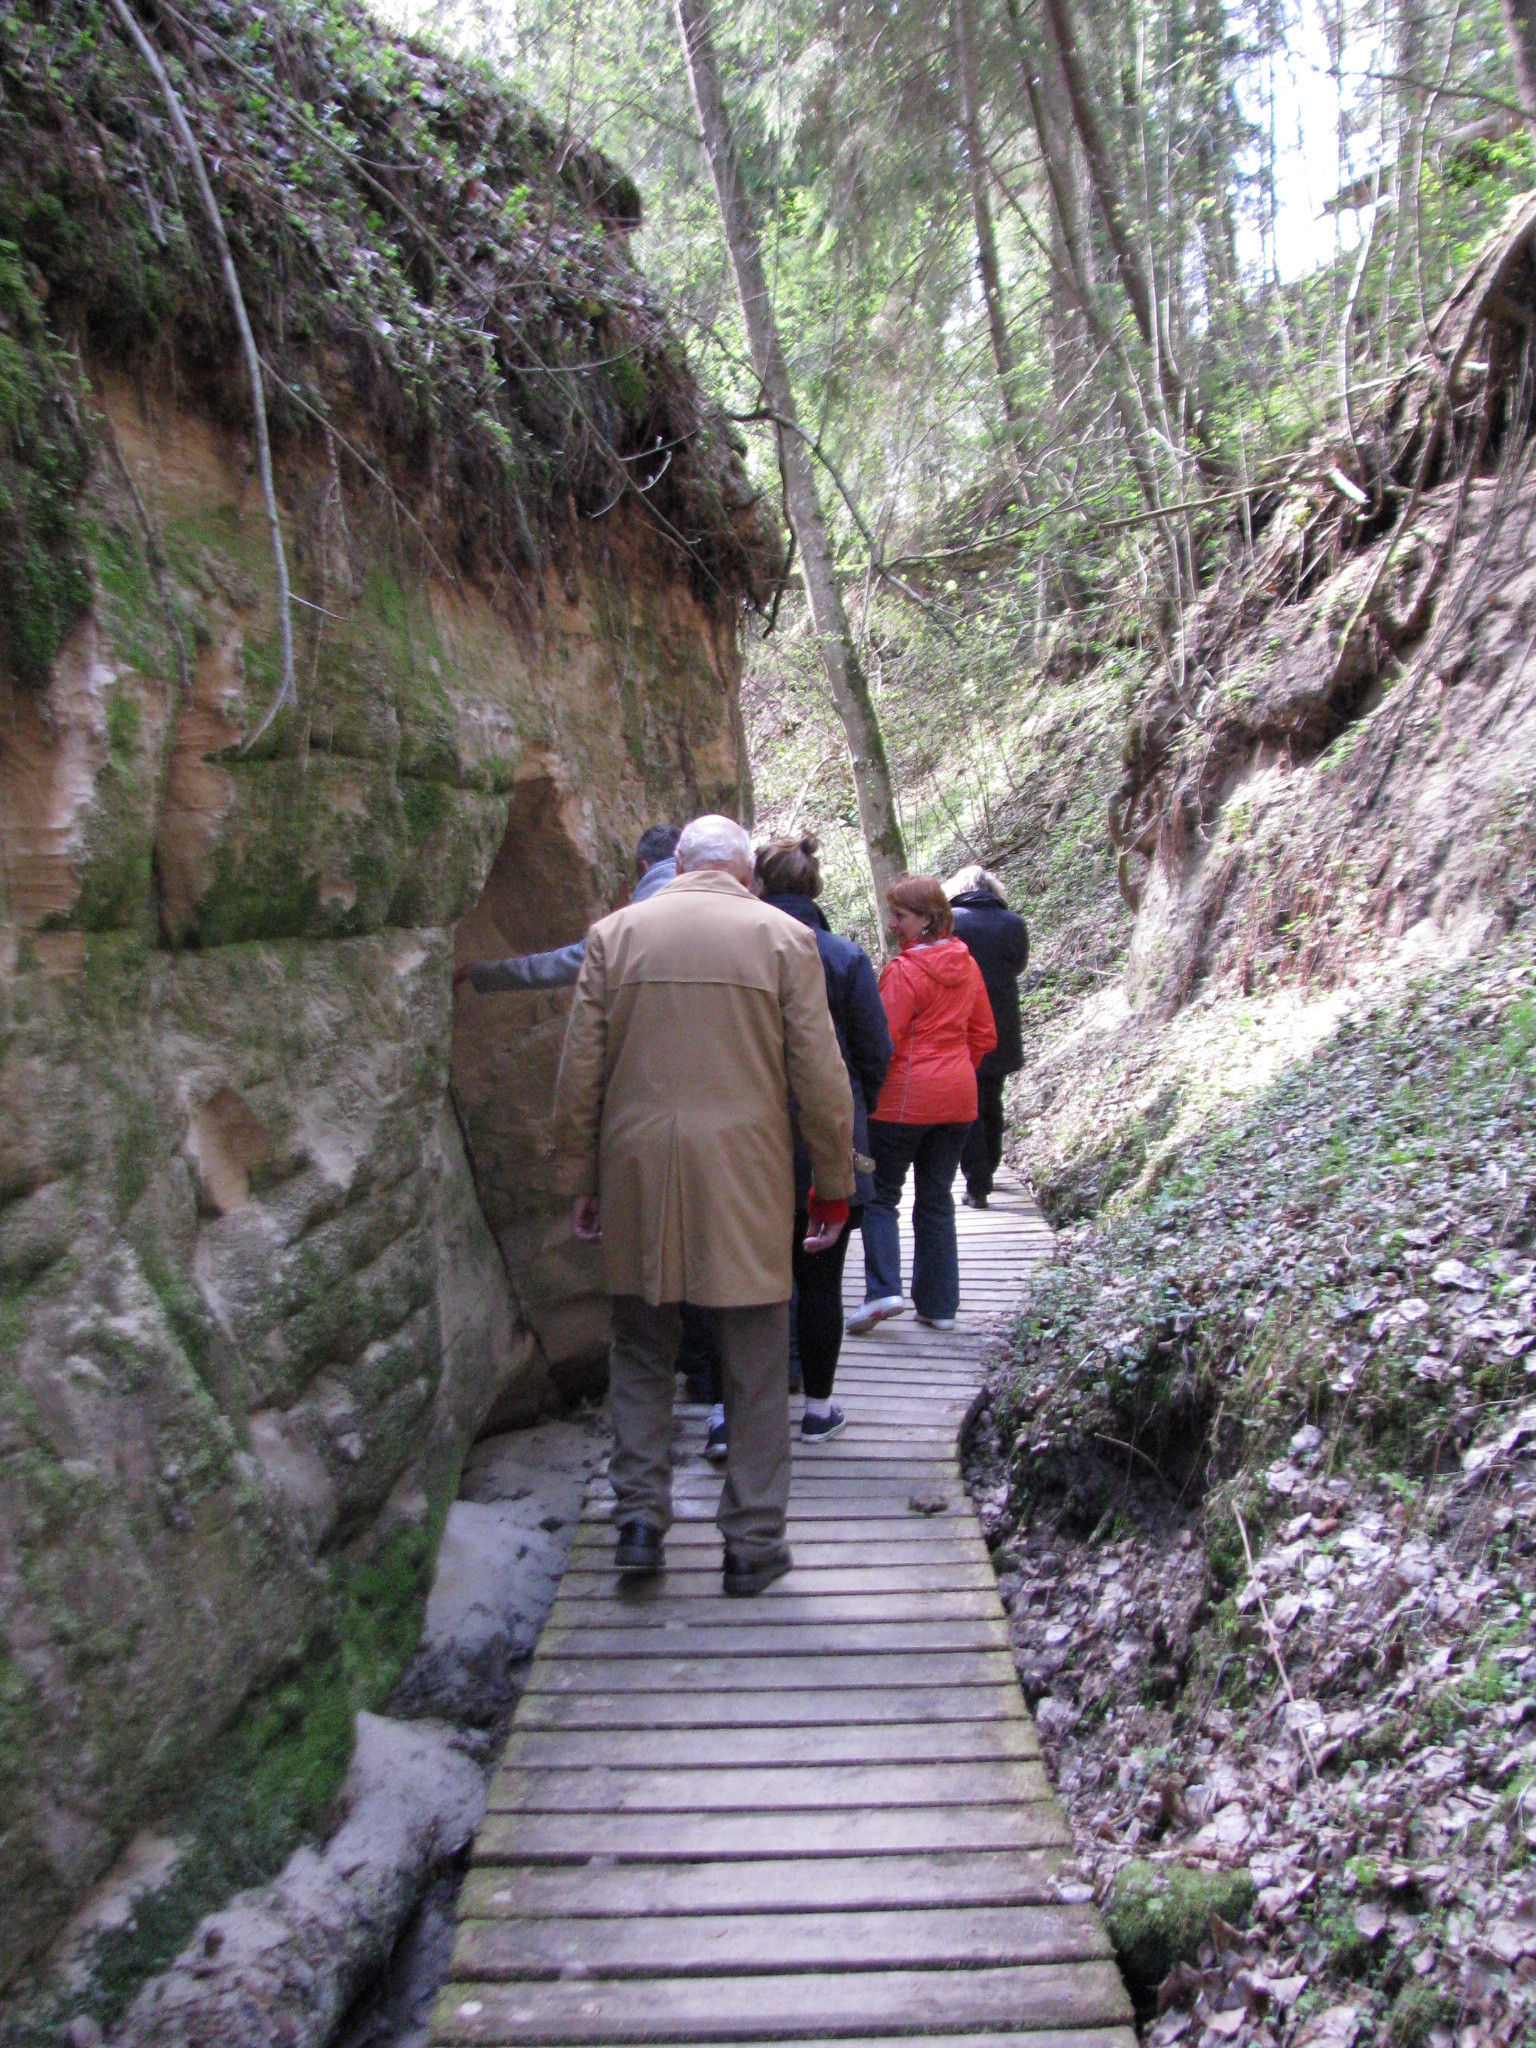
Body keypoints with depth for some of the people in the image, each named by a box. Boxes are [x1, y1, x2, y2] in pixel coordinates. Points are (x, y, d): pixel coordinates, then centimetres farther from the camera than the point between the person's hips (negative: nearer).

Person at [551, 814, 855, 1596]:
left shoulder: (614, 932, 4)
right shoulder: (784, 936, 0)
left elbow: (579, 1071, 3)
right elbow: (821, 1076, -1)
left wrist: (579, 1179, 11)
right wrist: (833, 1181, 8)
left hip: (637, 1169, 2)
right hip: (748, 1176, -1)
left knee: (641, 1351, 17)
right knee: (755, 1366, 9)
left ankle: (640, 1518, 18)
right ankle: (753, 1542, 16)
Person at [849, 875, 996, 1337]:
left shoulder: (904, 970, -14)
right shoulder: (966, 965, 7)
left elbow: (883, 1043, -15)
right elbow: (984, 1035, 13)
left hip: (905, 1098, -6)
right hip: (958, 1098, 7)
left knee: (881, 1195, 5)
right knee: (937, 1199, 13)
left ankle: (883, 1290, -8)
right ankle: (939, 1304, 15)